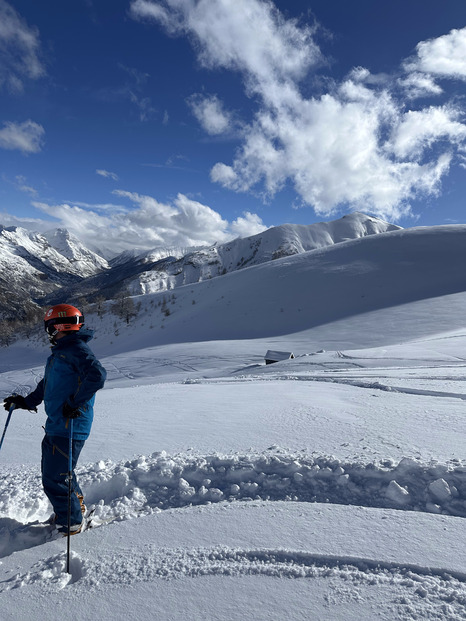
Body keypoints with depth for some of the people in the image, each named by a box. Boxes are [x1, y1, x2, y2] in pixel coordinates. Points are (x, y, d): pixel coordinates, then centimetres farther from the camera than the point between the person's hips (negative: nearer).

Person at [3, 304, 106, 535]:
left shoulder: (77, 349, -17)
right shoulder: (60, 352, 16)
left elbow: (97, 375, -32)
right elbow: (47, 384, 29)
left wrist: (75, 403, -29)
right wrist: (27, 401, 26)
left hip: (70, 427, -10)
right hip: (55, 425, 10)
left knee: (55, 479, -2)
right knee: (52, 470, 23)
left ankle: (71, 522, 19)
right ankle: (76, 506, 42)